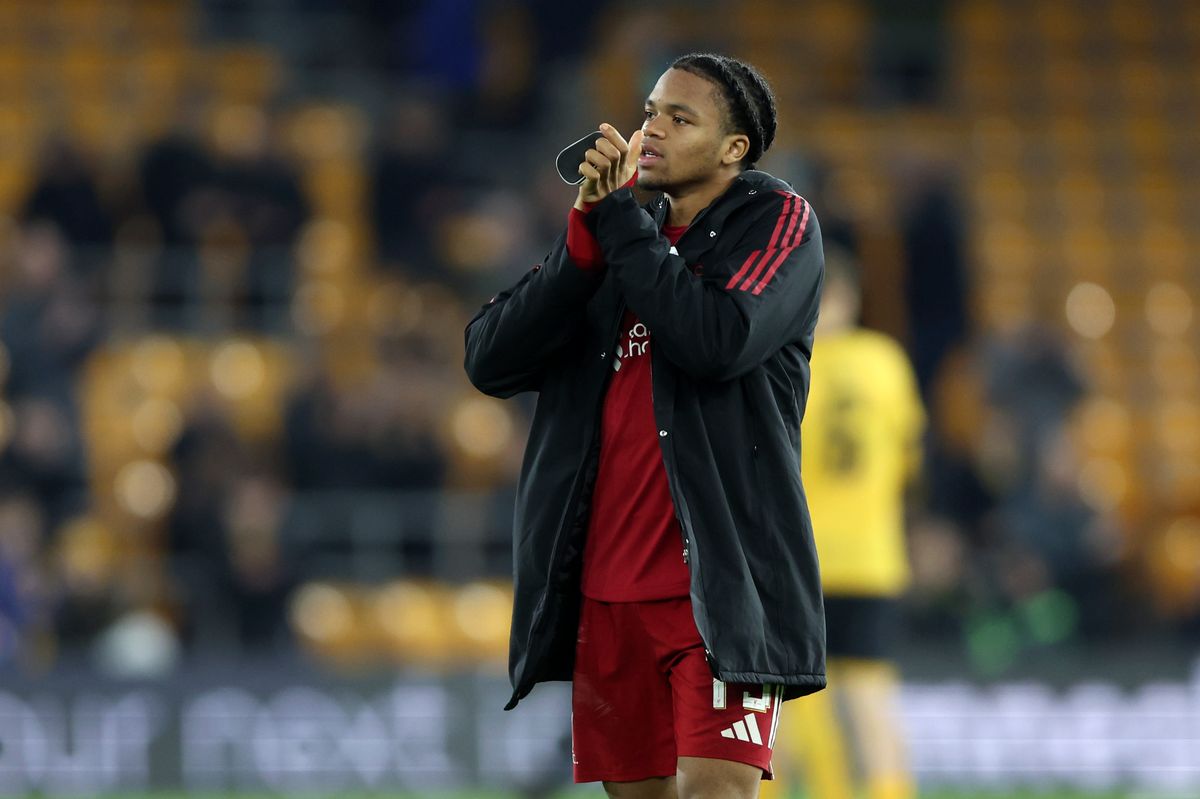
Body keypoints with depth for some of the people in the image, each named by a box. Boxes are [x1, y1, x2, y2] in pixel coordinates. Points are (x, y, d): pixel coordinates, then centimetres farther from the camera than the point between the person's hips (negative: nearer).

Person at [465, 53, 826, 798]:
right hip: (606, 589, 6)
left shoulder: (777, 221, 0)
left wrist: (617, 219, -12)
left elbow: (718, 342, -19)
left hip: (719, 587, -6)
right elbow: (491, 360, 3)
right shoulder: (614, 232, 15)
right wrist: (587, 239, -8)